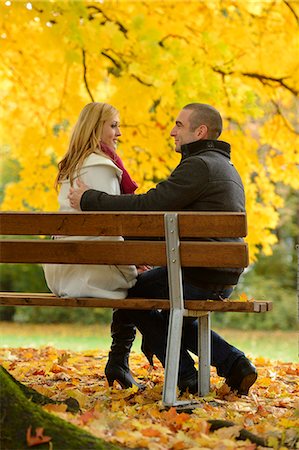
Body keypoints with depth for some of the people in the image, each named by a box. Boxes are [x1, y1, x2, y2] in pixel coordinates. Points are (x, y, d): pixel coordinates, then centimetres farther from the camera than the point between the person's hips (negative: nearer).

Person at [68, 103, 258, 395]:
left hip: (198, 277, -10)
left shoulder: (198, 165, -14)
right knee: (172, 317, 30)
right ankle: (233, 364, 12)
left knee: (130, 295, 11)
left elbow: (147, 206, -19)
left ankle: (186, 376, 8)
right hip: (224, 280, 10)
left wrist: (88, 199, -10)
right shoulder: (225, 167, 19)